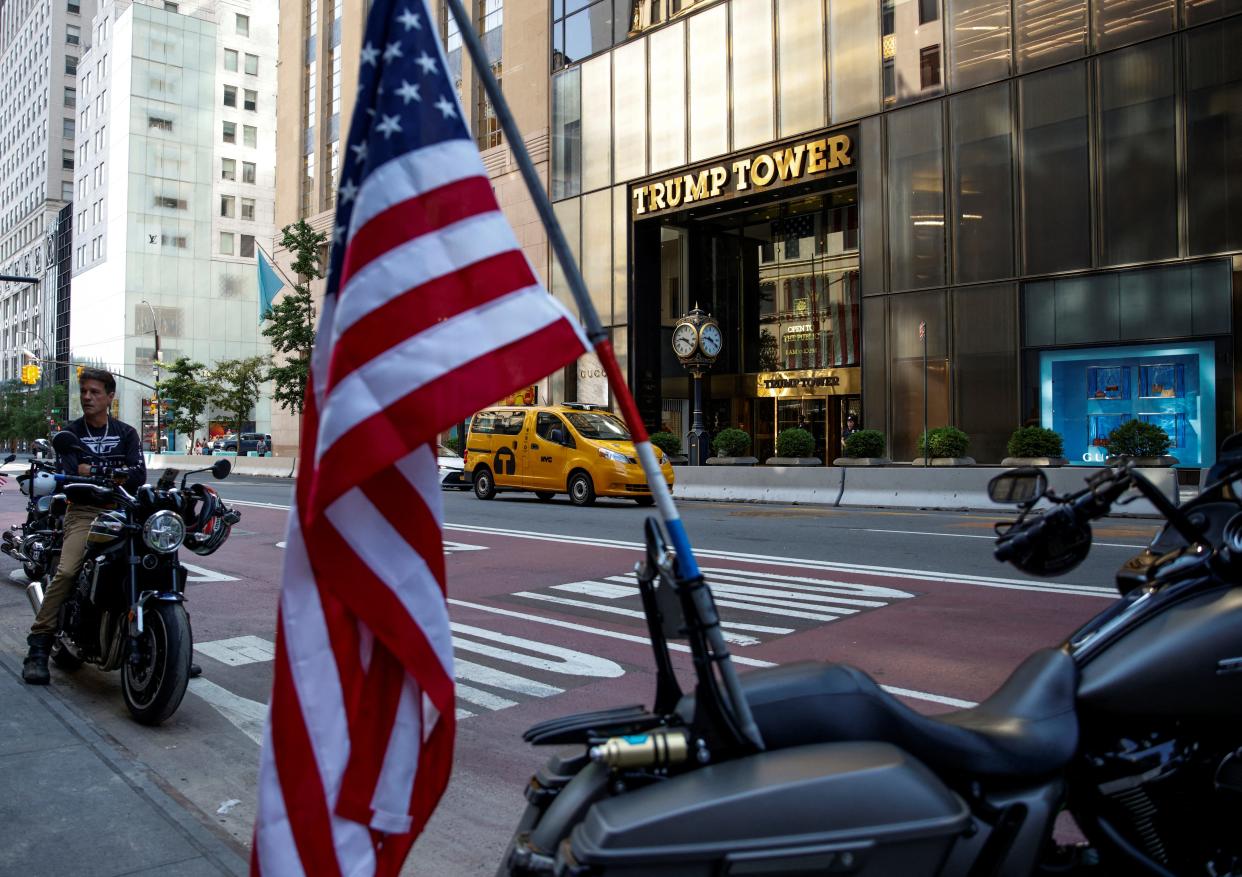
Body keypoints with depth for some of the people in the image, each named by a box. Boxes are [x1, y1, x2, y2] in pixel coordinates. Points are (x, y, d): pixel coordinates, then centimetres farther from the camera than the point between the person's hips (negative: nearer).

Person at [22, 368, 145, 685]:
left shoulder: (126, 433, 13)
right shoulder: (71, 433, 11)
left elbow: (139, 475, 0)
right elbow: (68, 474, -4)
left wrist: (92, 471, -10)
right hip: (84, 512, -1)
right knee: (65, 572, -23)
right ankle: (38, 647, -16)